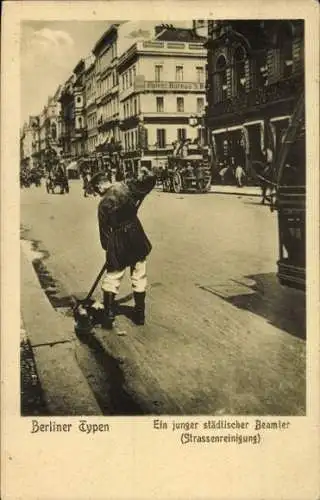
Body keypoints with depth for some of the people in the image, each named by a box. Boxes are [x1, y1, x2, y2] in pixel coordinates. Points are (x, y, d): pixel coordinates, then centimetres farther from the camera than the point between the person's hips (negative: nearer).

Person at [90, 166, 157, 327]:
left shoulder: (103, 204, -9)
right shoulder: (127, 187, -5)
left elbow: (104, 230, -6)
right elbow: (151, 179, -7)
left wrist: (107, 246, 7)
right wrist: (144, 173, 14)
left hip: (118, 243, -3)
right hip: (137, 238, 3)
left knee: (112, 278, 10)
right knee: (139, 277, 13)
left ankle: (109, 315, 11)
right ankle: (139, 314, 20)